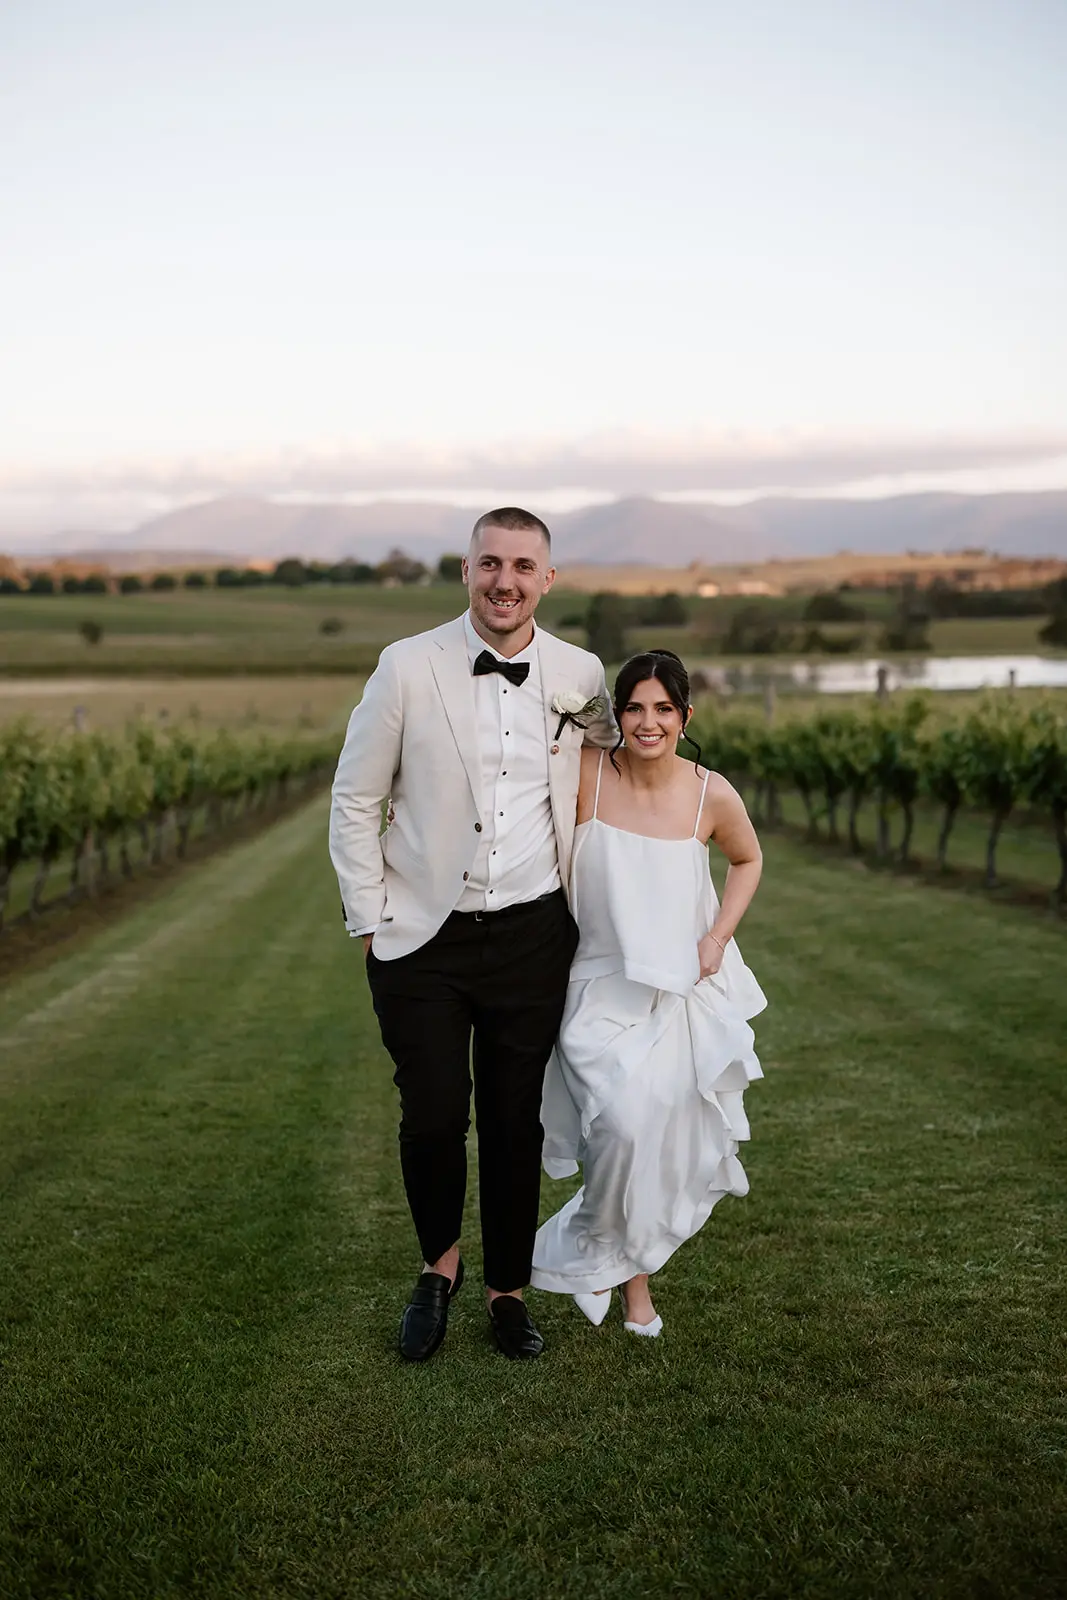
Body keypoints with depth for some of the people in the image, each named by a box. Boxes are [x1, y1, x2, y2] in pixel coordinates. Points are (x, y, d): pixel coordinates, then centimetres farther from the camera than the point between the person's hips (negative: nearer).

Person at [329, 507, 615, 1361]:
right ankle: (440, 1263, 27)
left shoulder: (580, 674, 0)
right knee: (434, 1117, -3)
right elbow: (354, 800, 0)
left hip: (532, 935, 2)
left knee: (517, 1124, 9)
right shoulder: (407, 667, -7)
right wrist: (370, 922, -1)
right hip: (424, 937, -1)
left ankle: (508, 1290, 30)